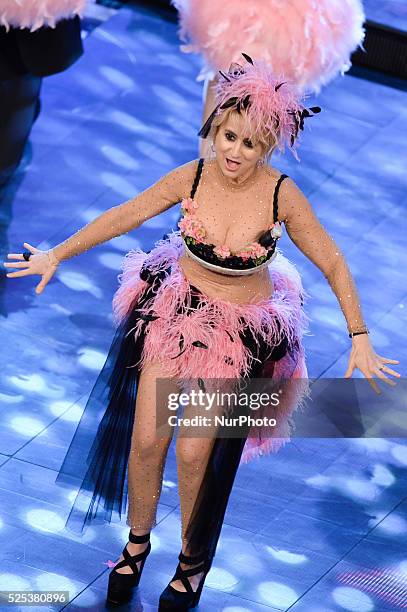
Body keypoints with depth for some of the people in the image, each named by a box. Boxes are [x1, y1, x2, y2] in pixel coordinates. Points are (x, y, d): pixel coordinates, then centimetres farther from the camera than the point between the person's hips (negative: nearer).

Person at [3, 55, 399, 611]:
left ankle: (193, 560, 22)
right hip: (178, 308, 2)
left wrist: (360, 339, -12)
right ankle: (137, 543, 26)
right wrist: (57, 255, 4)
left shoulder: (281, 194, -19)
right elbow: (124, 216, -1)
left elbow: (333, 264, -10)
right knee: (146, 438, -1)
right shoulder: (192, 177, -13)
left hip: (243, 330, -2)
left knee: (196, 452, -4)